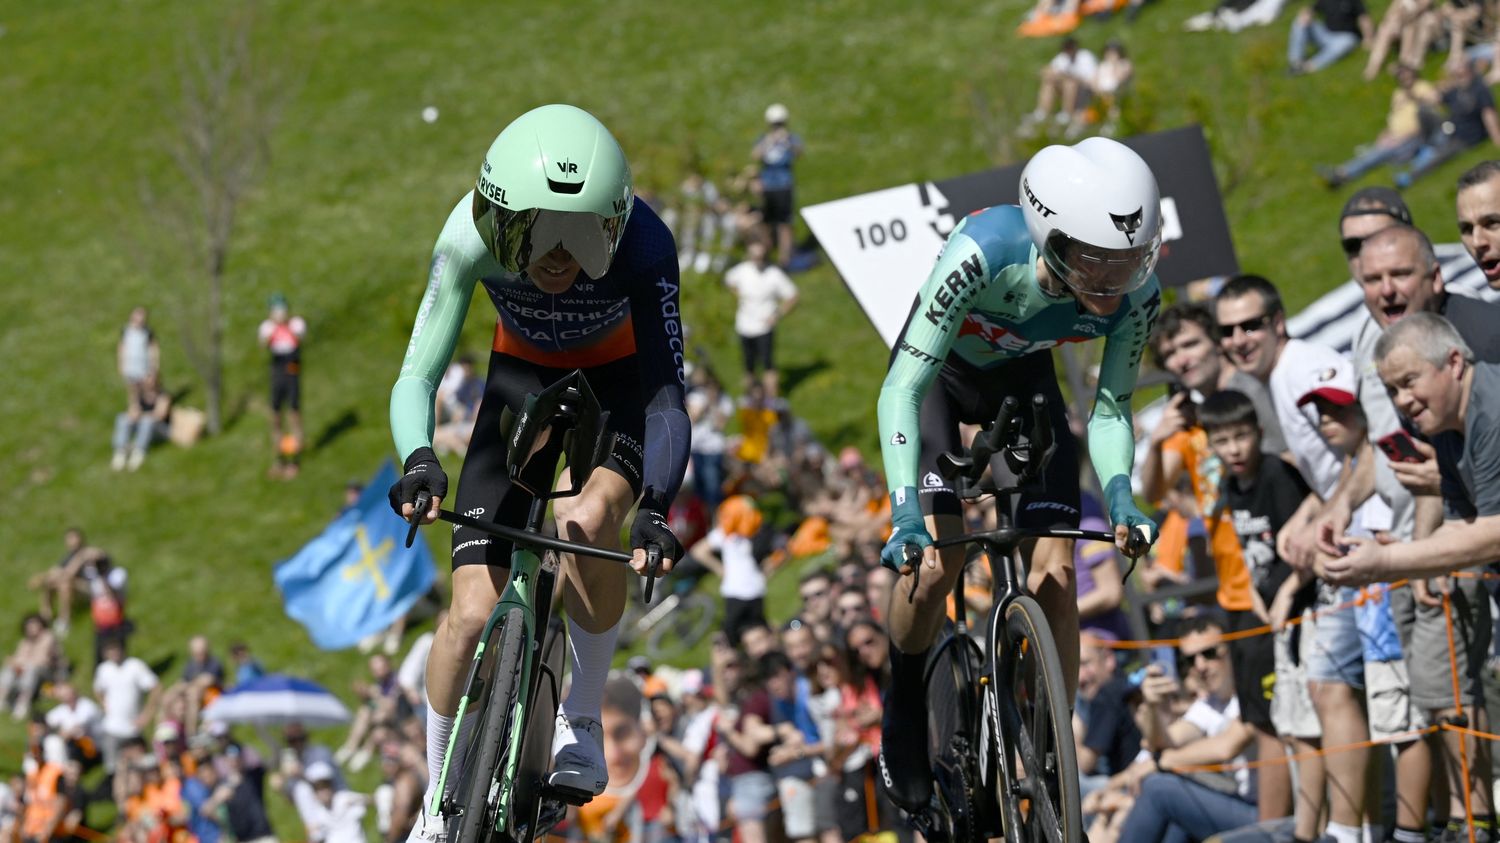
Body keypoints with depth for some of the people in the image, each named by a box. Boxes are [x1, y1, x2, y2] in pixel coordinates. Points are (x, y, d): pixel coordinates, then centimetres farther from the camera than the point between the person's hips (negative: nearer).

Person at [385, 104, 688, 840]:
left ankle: (581, 724, -9)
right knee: (473, 613, -10)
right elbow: (419, 371, -32)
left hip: (616, 383, -1)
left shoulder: (643, 246, -36)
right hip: (524, 377, 1)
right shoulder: (472, 237, -32)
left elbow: (665, 393, -38)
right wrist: (418, 458, -52)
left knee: (587, 518, -34)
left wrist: (655, 505, -54)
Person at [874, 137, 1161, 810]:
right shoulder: (984, 251, -41)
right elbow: (903, 389, -38)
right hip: (938, 374, -3)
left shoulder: (1137, 294, -30)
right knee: (937, 554, -20)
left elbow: (1110, 408, -16)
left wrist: (1119, 495, -36)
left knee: (1053, 577, -10)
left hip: (1022, 380, 3)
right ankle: (903, 709, 8)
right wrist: (906, 512, -49)